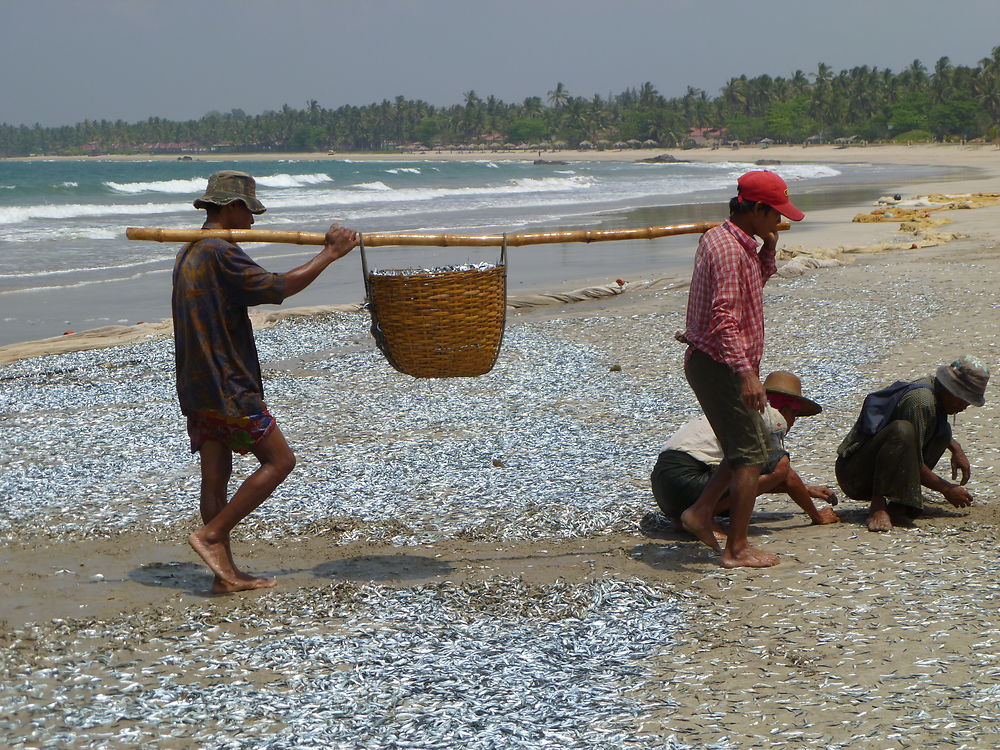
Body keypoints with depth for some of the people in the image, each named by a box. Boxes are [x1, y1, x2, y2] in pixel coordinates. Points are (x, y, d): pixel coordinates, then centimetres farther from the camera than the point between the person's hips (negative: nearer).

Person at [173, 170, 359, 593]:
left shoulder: (188, 254, 16)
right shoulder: (220, 253, -16)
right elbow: (279, 288, -19)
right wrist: (330, 254, -10)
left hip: (197, 386, 10)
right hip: (228, 386, -10)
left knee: (216, 475, 8)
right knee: (278, 461, -1)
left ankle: (226, 573, 10)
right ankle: (210, 535, -4)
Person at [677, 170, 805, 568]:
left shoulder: (718, 237, 12)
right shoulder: (729, 249, -20)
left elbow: (753, 284, 27)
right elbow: (724, 318, -29)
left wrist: (768, 251, 10)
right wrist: (746, 373, -34)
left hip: (707, 361, 10)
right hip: (720, 366, -10)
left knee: (747, 446, 19)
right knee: (750, 455, -4)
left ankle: (700, 512, 19)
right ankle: (737, 548, 2)